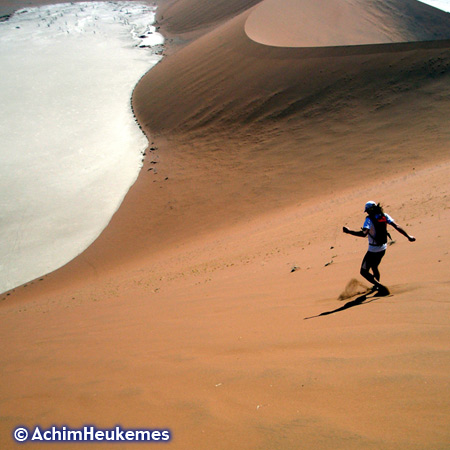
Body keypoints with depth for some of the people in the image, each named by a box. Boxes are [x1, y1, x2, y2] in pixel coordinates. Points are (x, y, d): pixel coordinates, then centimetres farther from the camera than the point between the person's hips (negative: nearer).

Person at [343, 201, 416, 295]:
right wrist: (408, 237, 0)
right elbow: (397, 227, -4)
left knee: (364, 271, 1)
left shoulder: (369, 219, -19)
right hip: (383, 248, 8)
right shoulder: (384, 216, -1)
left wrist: (349, 231, -28)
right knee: (374, 267, 31)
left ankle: (381, 287, -11)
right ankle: (377, 286, 48)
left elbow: (364, 234, -34)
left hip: (373, 250, -7)